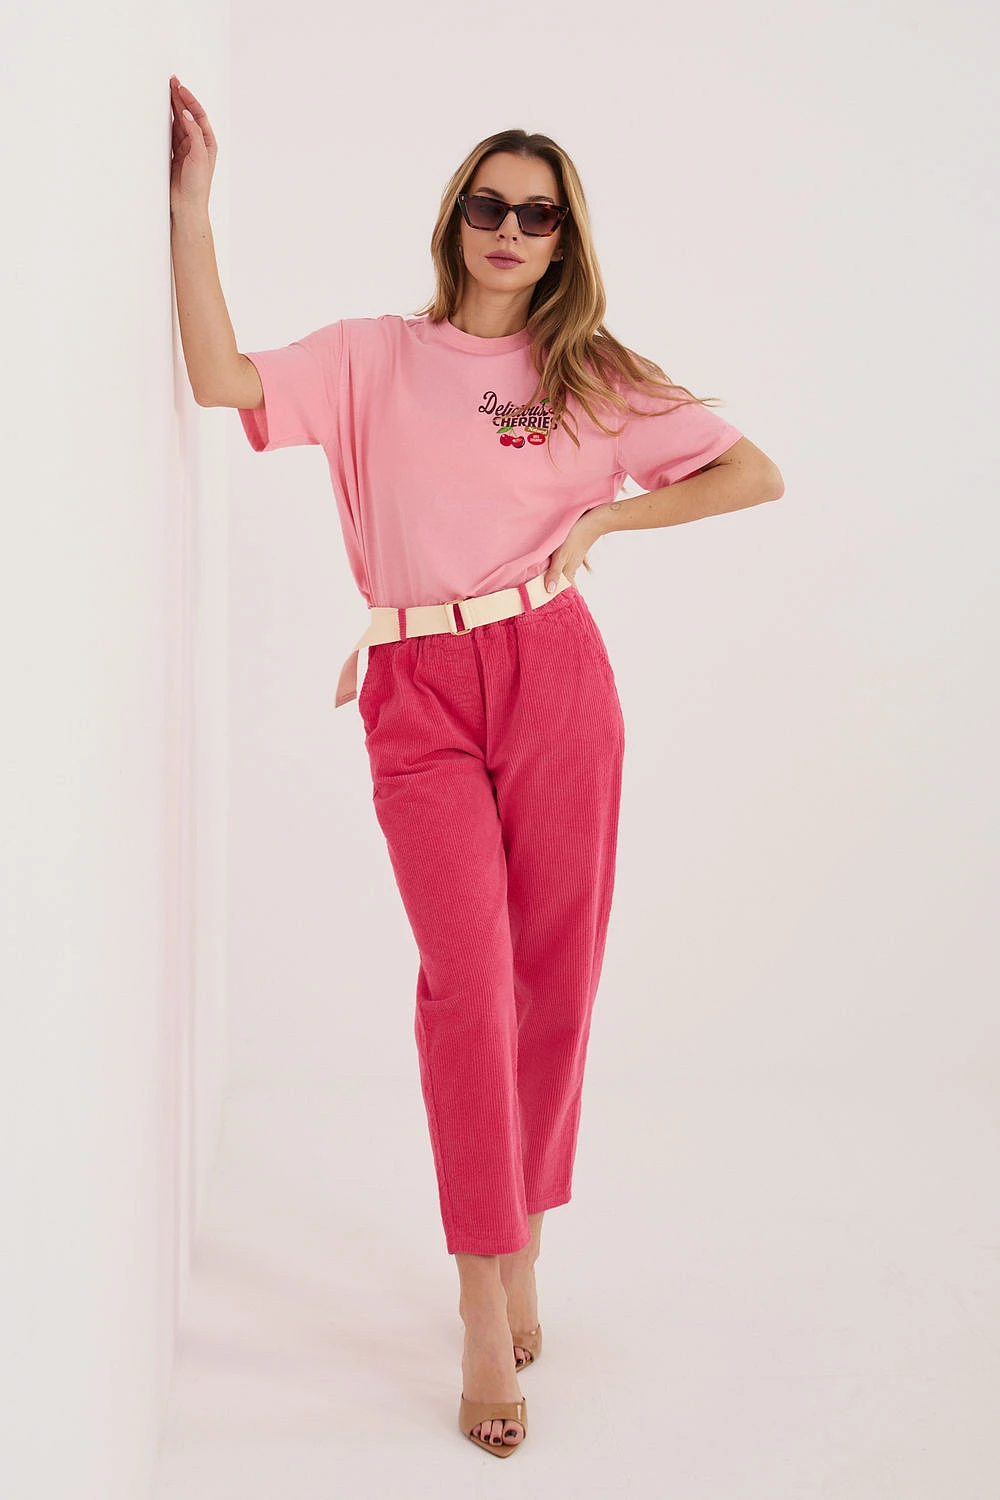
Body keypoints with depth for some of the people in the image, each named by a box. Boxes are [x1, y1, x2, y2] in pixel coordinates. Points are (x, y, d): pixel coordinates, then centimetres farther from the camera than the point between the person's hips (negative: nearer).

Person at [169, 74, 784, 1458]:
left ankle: (521, 1253, 24)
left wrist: (608, 516, 0)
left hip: (555, 680, 2)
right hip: (420, 696, -1)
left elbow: (756, 473, 12)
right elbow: (225, 383, -5)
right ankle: (485, 1314, -1)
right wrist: (191, 203, -6)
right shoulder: (374, 359, 11)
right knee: (468, 980, -10)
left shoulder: (592, 378, 12)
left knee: (555, 978, 4)